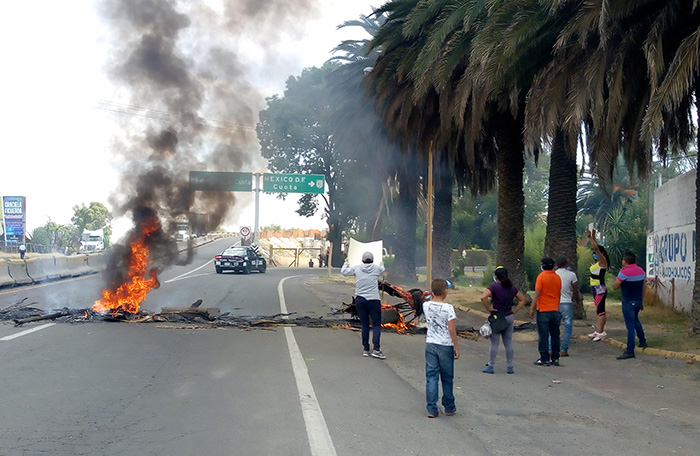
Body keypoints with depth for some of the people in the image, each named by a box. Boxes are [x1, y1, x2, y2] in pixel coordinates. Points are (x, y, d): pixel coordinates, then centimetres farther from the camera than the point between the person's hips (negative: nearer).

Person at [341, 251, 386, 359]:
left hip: (359, 300, 3)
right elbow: (382, 269, 25)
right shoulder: (376, 268, 1)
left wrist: (346, 263, 34)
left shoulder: (356, 268, 1)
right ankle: (376, 349, -13)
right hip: (373, 300, -2)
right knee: (377, 324, 0)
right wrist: (382, 264, 48)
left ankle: (366, 349, 11)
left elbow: (344, 271, 14)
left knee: (364, 325, 9)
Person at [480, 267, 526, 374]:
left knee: (494, 343, 1)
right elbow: (522, 299, 14)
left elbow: (483, 297, -24)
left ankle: (490, 366, 7)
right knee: (508, 343, 10)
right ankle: (509, 367, 13)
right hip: (509, 317, 5)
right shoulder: (512, 288, 6)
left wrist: (489, 308, -13)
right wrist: (514, 311, 10)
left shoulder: (494, 286, -10)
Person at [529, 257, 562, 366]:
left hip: (543, 310, -6)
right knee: (555, 335, 10)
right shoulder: (557, 277, 7)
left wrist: (532, 308, -10)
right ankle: (555, 358, 13)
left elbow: (537, 294, -14)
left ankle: (544, 359, -1)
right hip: (555, 310, 6)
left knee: (543, 336, -1)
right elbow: (559, 294, 15)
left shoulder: (541, 276, -11)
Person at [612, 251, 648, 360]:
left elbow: (614, 286, -14)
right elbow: (643, 288, 12)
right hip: (638, 301, 7)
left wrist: (618, 276, -2)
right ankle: (642, 341, 38)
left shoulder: (624, 272, -19)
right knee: (635, 320, 30)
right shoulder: (641, 271, 4)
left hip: (628, 302, -7)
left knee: (630, 326, -7)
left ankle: (630, 351, -6)